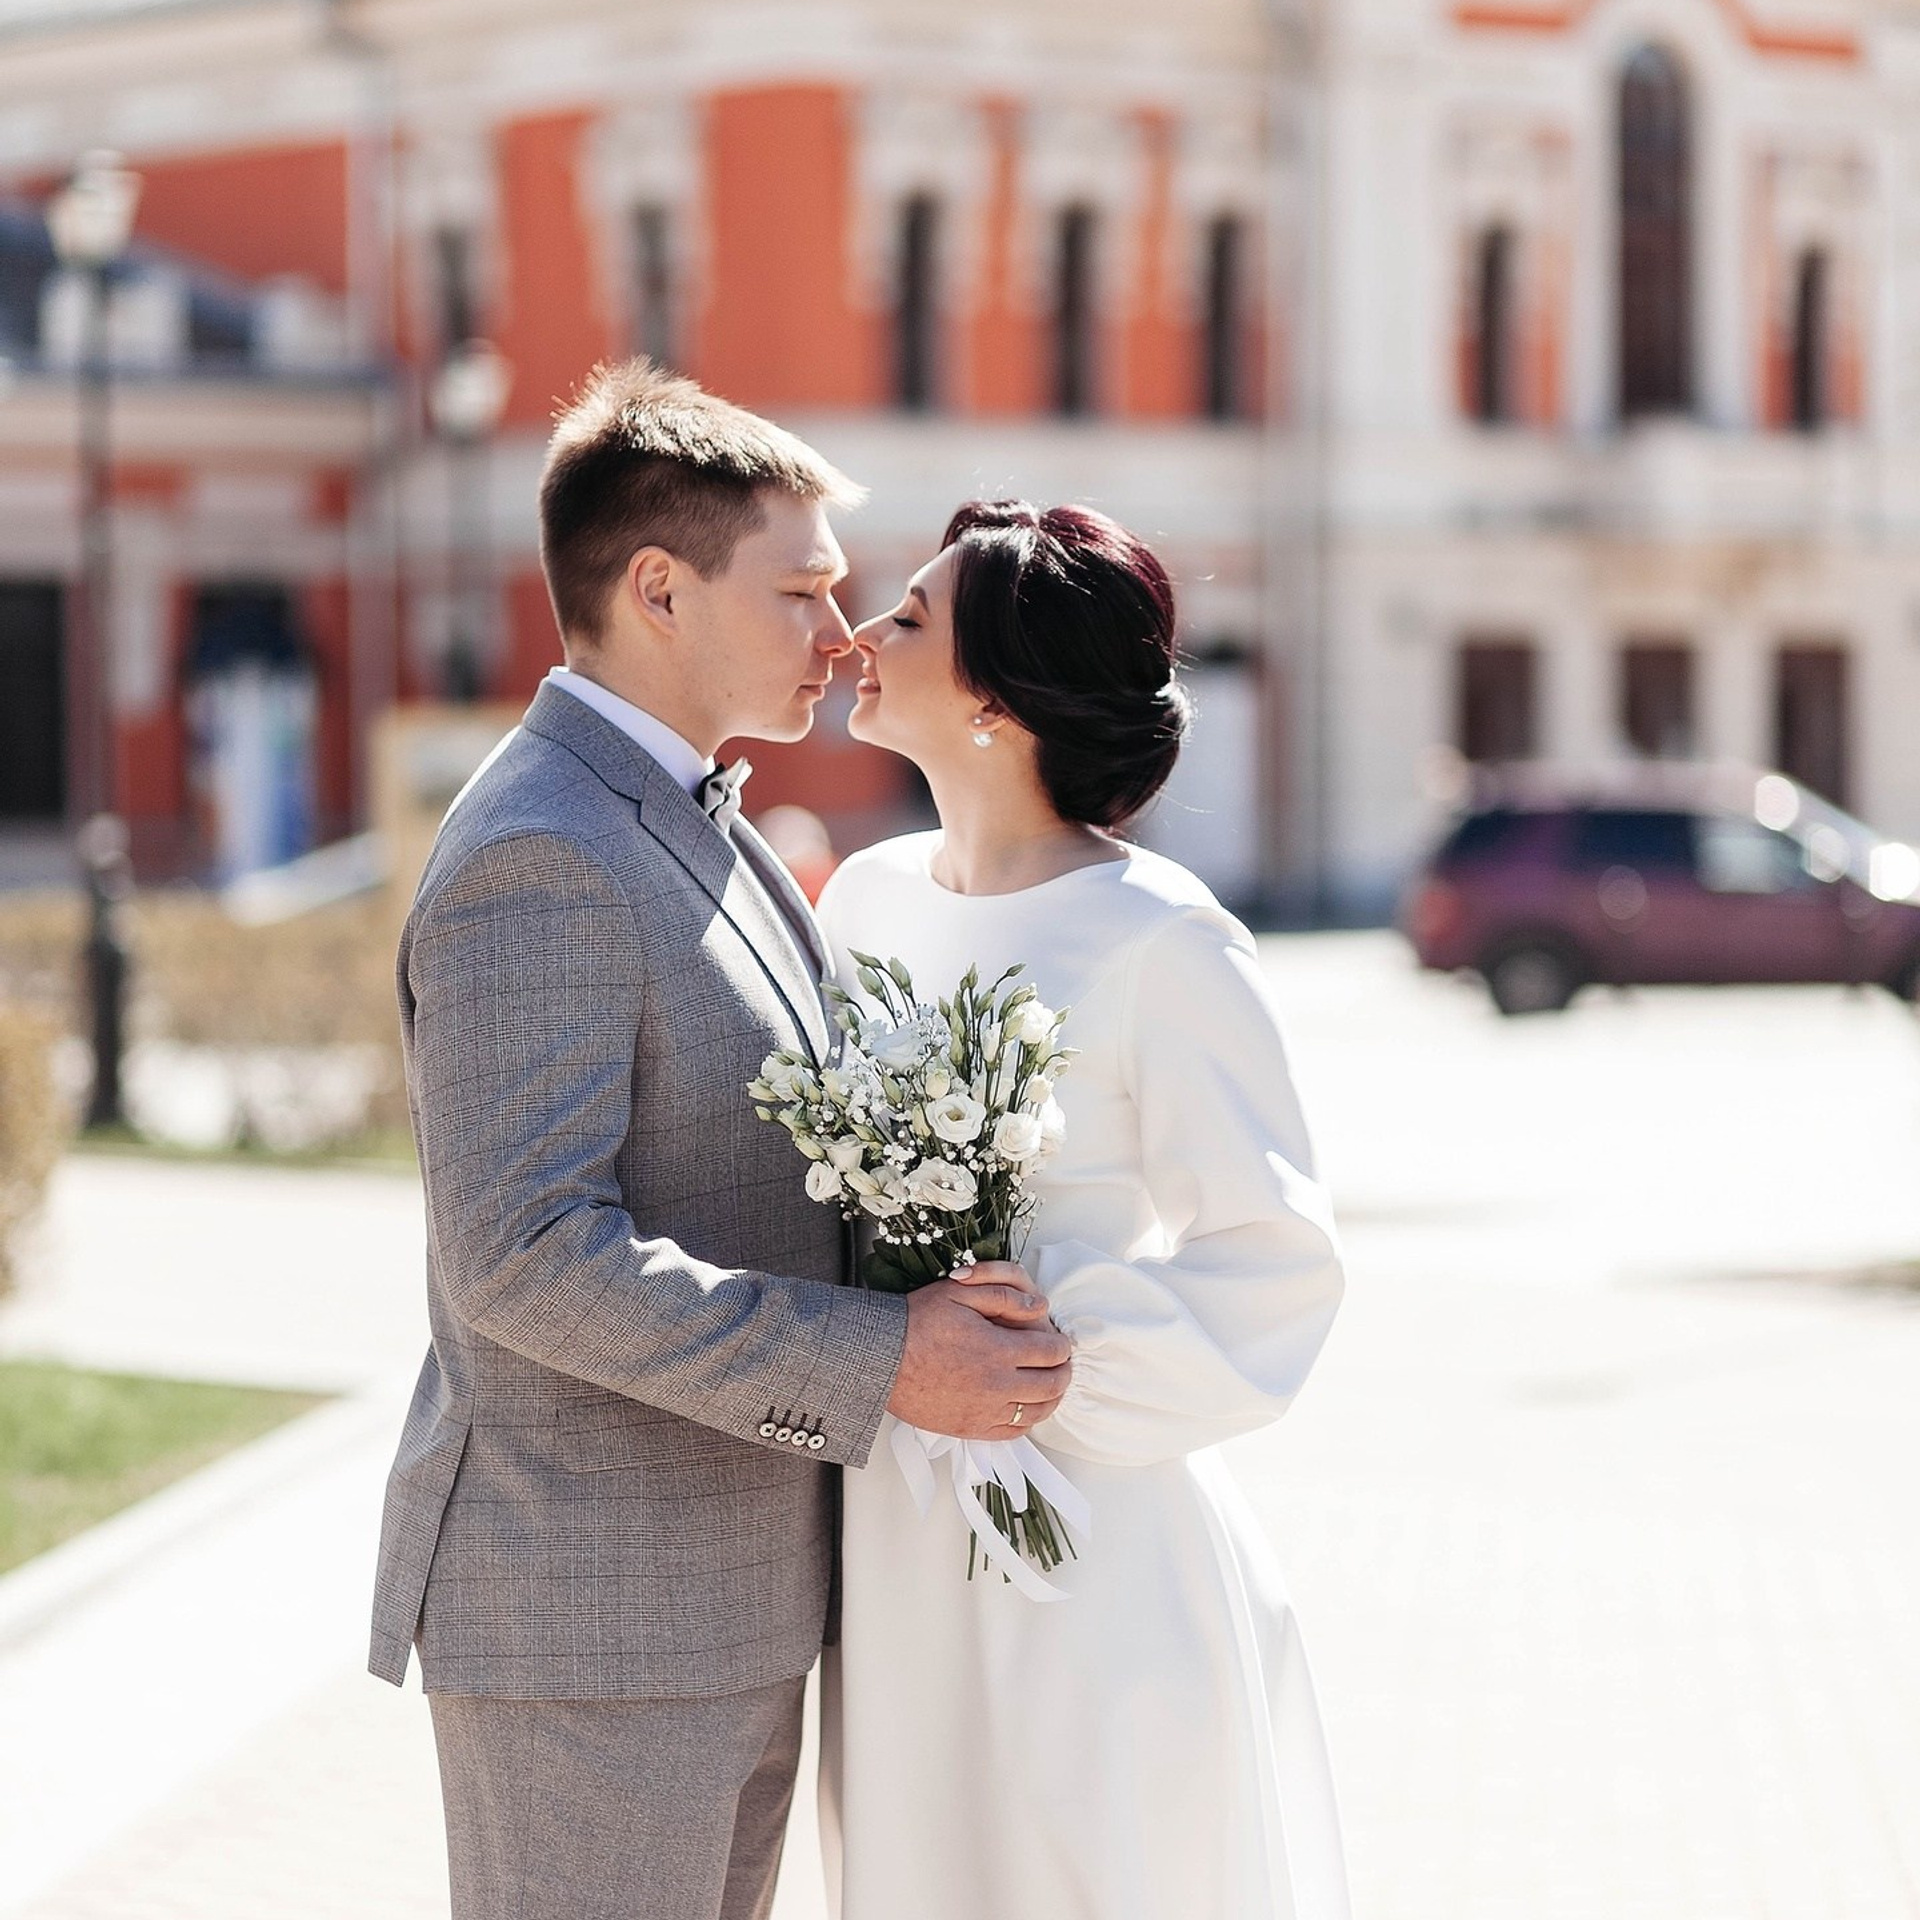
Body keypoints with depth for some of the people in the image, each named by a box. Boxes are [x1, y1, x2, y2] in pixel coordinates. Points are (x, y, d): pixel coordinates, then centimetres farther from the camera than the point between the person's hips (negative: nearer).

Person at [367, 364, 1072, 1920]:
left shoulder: (697, 828, 15)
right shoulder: (538, 861, -18)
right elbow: (525, 1253, -25)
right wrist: (877, 1363, -25)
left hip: (730, 1609, 10)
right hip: (584, 1621, -10)